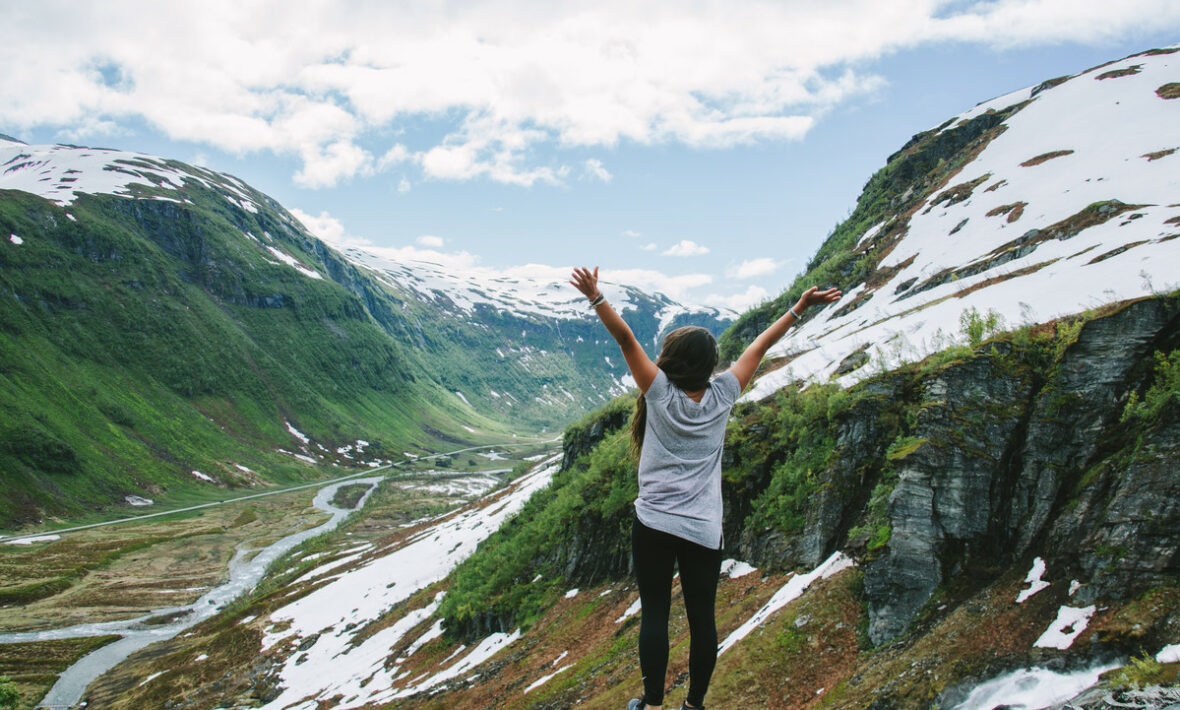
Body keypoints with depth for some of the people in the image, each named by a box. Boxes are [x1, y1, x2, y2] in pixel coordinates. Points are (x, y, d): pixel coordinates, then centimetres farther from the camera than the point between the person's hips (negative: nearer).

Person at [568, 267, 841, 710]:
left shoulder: (660, 393, -6)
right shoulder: (721, 397, 0)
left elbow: (626, 339, -9)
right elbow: (760, 346, 7)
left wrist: (595, 297, -11)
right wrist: (801, 307, 16)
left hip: (654, 524, -2)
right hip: (704, 531, 2)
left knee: (654, 614, 3)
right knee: (702, 620, 8)